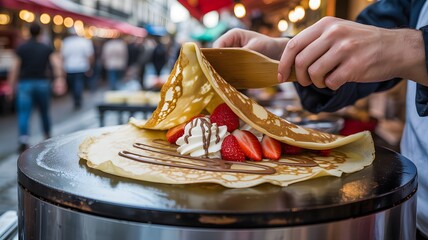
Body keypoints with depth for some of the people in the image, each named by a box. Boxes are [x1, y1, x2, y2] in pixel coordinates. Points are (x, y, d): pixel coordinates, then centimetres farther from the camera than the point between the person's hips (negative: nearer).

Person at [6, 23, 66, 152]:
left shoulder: (21, 48, 1)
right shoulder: (47, 48, 7)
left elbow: (14, 70, -3)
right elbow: (57, 64, -8)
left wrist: (11, 87, 0)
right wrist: (59, 79, -13)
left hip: (25, 84, -2)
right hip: (42, 83, 2)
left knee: (23, 114, -5)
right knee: (44, 112, 17)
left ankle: (24, 139, -22)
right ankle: (48, 137, 29)